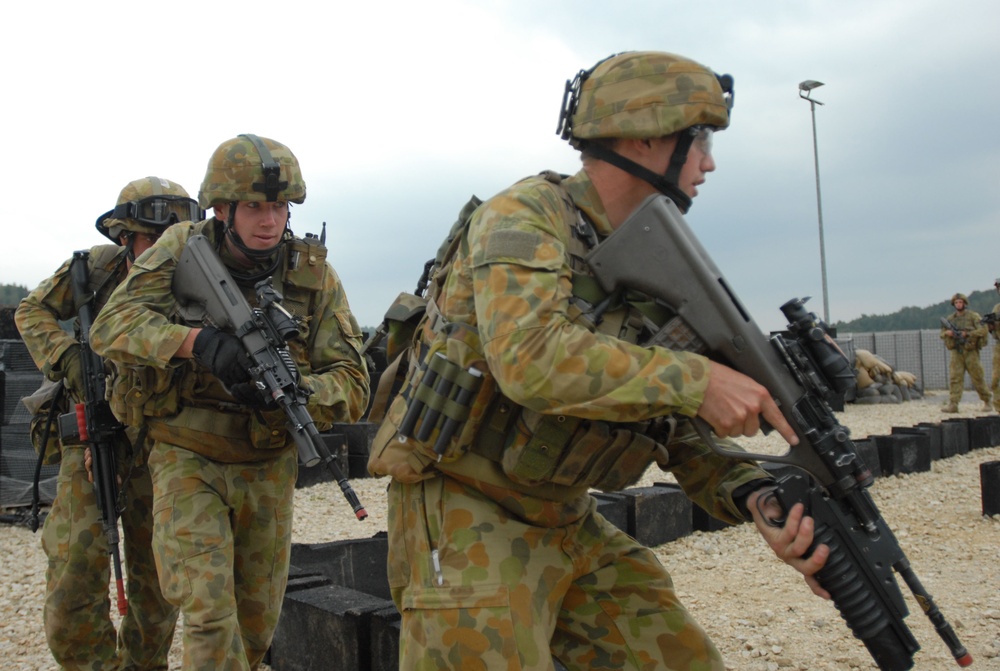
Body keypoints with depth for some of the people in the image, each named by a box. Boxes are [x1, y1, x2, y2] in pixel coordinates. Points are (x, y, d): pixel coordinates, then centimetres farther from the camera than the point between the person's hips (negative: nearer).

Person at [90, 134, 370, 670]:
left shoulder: (313, 273, -12)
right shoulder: (183, 248, -11)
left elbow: (352, 385, -15)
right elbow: (111, 324, -20)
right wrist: (199, 341, -37)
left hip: (268, 467, 2)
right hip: (187, 460, -1)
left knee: (257, 622, 14)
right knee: (207, 606, -15)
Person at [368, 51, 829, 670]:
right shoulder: (528, 214, -15)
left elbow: (684, 431, 5)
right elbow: (530, 357, -33)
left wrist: (758, 498, -14)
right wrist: (697, 380, -30)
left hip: (570, 524, 7)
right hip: (468, 519, -7)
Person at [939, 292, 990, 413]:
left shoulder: (973, 316, 0)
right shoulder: (950, 319, 11)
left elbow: (983, 330, -9)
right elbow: (942, 333, 14)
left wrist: (967, 334, -17)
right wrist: (947, 333, -8)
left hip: (971, 351, -3)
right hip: (956, 352, 3)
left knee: (978, 378, 2)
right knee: (955, 378, -7)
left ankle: (987, 401, 19)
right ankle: (952, 404, -11)